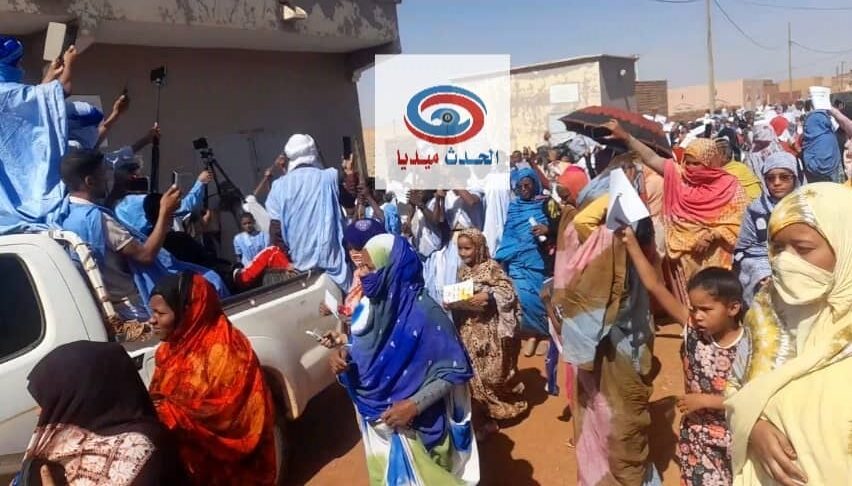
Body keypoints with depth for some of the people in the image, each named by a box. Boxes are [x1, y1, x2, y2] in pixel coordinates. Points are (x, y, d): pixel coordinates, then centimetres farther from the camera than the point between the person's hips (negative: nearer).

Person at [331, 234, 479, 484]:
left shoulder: (425, 314, -26)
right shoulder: (368, 307, -7)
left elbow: (453, 371, -19)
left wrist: (415, 405, -27)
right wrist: (344, 354, -14)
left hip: (417, 429, -5)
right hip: (377, 424, 6)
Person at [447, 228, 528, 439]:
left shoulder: (492, 267, -11)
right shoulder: (462, 271, 10)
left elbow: (508, 292, -17)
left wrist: (488, 297, -28)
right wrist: (452, 302, -4)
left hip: (488, 329, -6)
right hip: (468, 330, 6)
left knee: (490, 373, 1)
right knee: (473, 374, 9)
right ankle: (485, 418, 22)